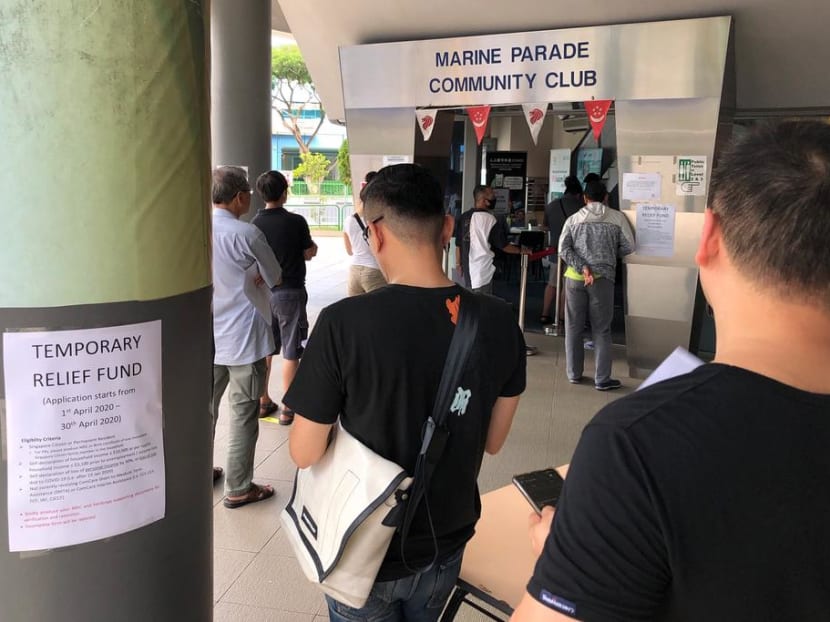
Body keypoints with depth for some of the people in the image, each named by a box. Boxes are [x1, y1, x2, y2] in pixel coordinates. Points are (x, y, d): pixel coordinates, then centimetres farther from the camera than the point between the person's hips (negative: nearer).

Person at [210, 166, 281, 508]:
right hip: (242, 339, -6)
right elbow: (275, 278, -3)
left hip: (207, 337, 6)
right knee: (243, 415, 4)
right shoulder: (246, 234, -15)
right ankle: (238, 488, 13)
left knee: (204, 407, 18)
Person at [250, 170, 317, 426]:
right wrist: (311, 245, 16)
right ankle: (288, 408, 8)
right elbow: (309, 254, -2)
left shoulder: (255, 223, -2)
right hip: (290, 292, -4)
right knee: (291, 351, 3)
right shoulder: (296, 222, -13)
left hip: (262, 291, 5)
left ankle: (264, 402, 24)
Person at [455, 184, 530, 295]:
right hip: (483, 269, -7)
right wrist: (520, 251, 8)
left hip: (468, 267, 7)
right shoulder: (489, 219, -13)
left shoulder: (464, 217, 4)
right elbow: (503, 245, -7)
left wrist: (458, 263, 18)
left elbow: (458, 243, 8)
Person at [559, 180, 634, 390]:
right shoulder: (617, 217, 2)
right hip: (602, 278, -1)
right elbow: (628, 247, 2)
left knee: (573, 327, 11)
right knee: (601, 330, 5)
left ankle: (574, 374, 19)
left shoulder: (573, 219, 6)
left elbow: (563, 249, -5)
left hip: (574, 277, 1)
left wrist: (582, 267, -10)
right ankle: (602, 379, 8)